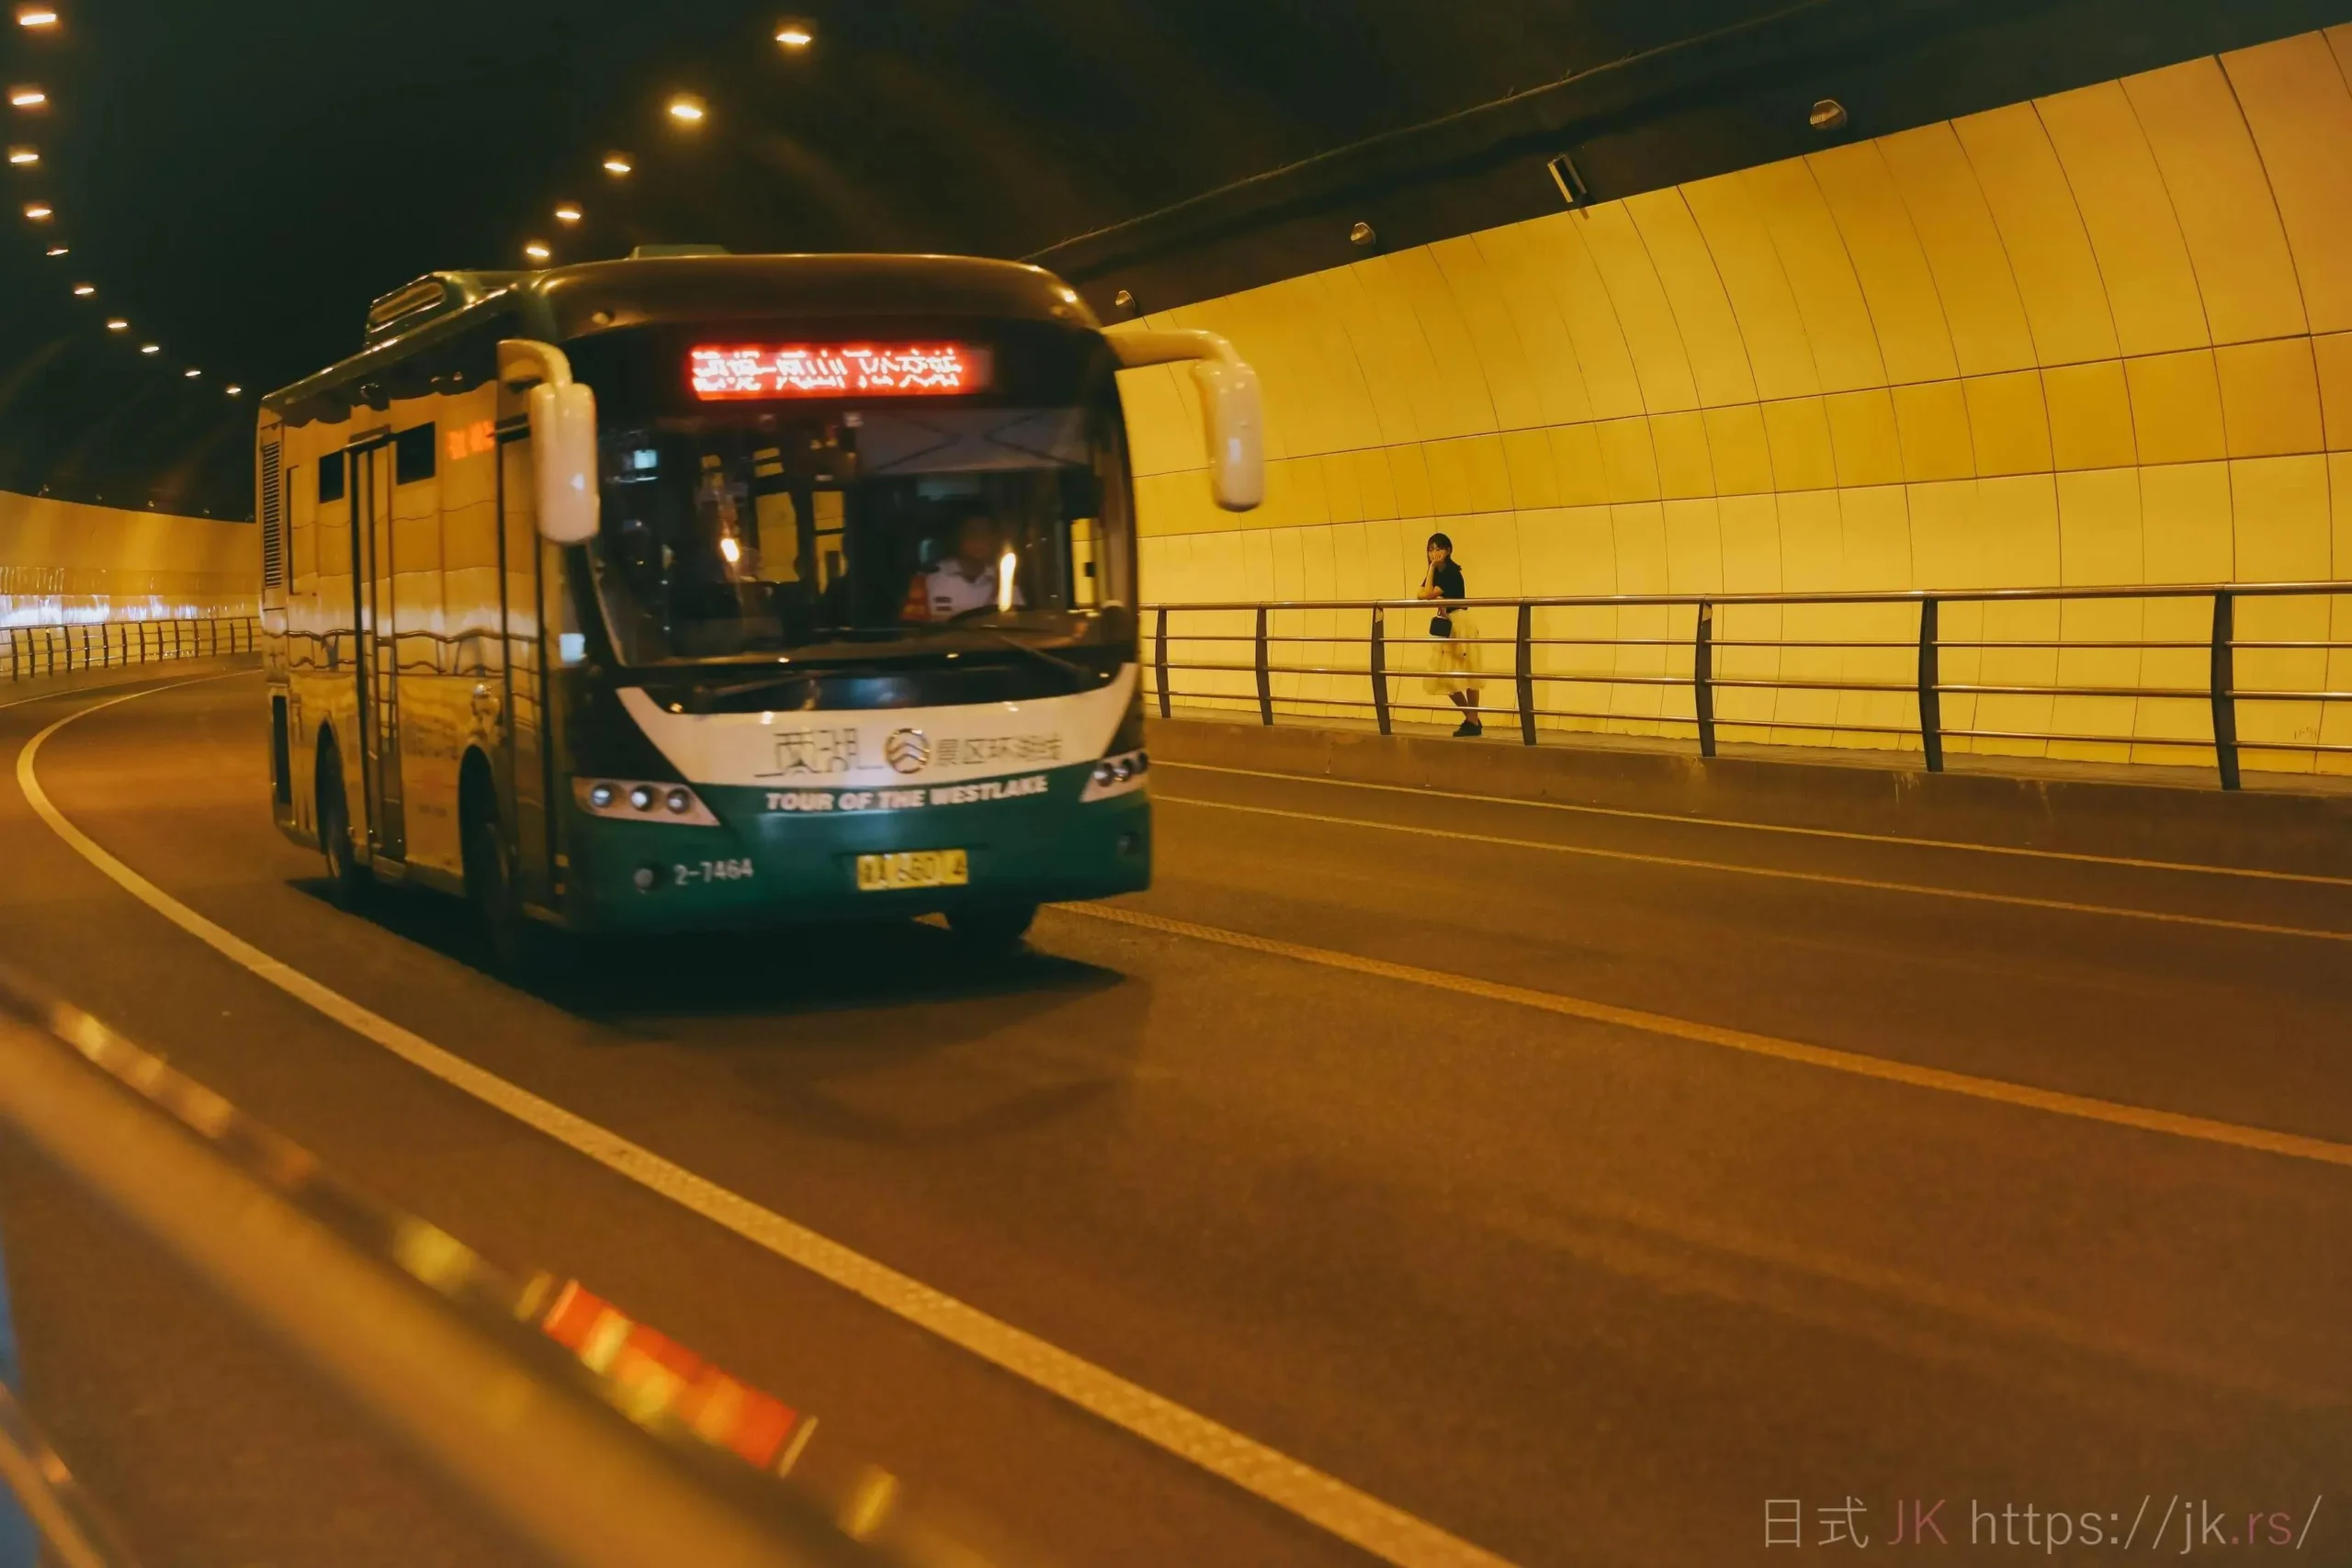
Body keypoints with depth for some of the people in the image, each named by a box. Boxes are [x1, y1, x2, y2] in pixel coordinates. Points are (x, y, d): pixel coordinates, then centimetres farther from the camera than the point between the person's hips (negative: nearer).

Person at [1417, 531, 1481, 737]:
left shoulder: (1452, 571, -14)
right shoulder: (1435, 572, 11)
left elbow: (1429, 595, -20)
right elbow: (1421, 594, -3)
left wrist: (1432, 569, -13)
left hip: (1459, 623, -9)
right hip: (1444, 625, 9)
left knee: (1466, 674, -6)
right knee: (1445, 677, 9)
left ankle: (1473, 722, -1)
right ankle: (1470, 719, 19)